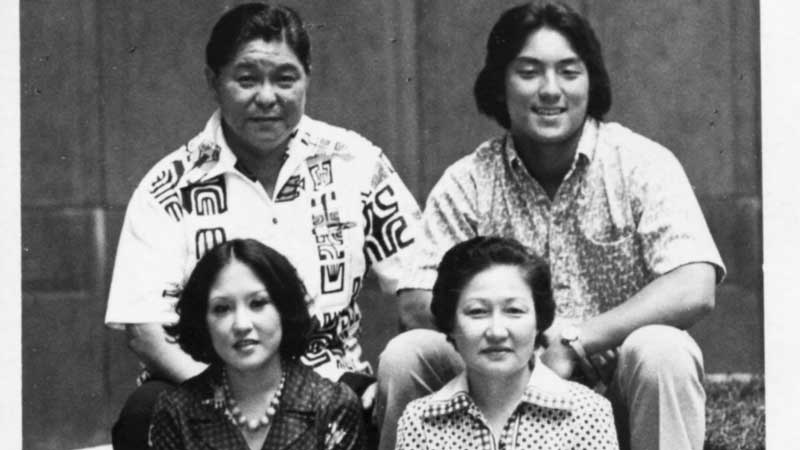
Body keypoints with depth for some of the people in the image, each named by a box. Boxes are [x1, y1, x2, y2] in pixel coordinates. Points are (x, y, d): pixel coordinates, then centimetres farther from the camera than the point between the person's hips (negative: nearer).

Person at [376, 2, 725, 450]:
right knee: (404, 355, -19)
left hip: (618, 392, -2)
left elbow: (694, 290, -19)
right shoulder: (468, 182, 1)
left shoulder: (641, 164, -7)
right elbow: (420, 302, -7)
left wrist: (572, 343, -24)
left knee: (661, 352, -33)